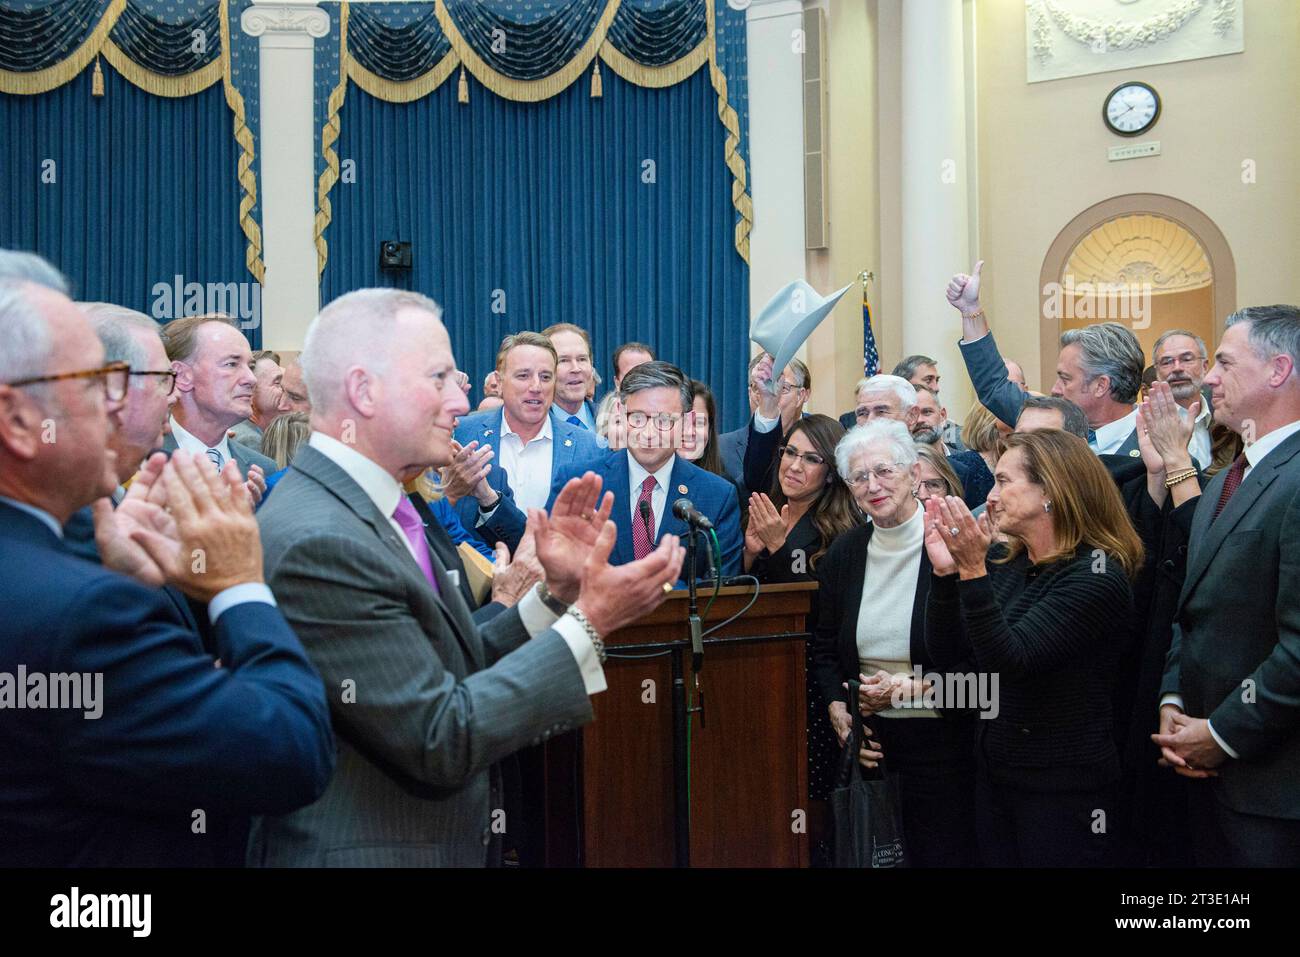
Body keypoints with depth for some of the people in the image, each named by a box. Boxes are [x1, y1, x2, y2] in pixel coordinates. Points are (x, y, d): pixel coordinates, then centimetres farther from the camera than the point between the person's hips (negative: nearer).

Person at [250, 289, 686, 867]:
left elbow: (459, 669, 8)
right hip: (362, 852, -9)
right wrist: (589, 622, -19)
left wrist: (558, 592, -4)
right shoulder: (318, 541, -23)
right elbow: (442, 741, -23)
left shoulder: (363, 511, 6)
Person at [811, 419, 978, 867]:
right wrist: (837, 707, -1)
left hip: (942, 741, -4)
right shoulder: (843, 552, 5)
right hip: (868, 741, 5)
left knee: (942, 853, 3)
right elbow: (825, 647, 16)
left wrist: (910, 689, -18)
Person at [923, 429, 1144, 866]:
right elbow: (946, 655, 2)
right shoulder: (1002, 561, 3)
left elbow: (1009, 662, -25)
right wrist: (945, 569, -10)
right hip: (994, 773, 7)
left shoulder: (1095, 575, -17)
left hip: (1065, 786, -7)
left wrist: (972, 570, -32)